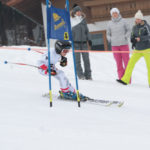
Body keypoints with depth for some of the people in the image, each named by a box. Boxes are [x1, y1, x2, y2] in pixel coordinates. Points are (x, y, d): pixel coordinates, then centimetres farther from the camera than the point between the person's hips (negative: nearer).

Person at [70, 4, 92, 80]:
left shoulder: (83, 19, 14)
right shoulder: (71, 20, 3)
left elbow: (86, 30, 18)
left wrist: (89, 39, 12)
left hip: (83, 41, 3)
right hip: (75, 41, -3)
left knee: (86, 58, 0)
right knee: (77, 59, -3)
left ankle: (88, 74, 3)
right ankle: (80, 75, -1)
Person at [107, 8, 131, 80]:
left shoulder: (123, 21, 2)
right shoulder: (110, 23, 7)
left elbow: (129, 30, 8)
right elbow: (108, 34, 16)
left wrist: (125, 37, -8)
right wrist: (109, 39, -3)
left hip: (124, 44, -2)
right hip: (114, 45, 2)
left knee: (126, 61, -2)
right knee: (118, 62, 1)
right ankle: (121, 78, 5)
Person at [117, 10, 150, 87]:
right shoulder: (134, 27, 7)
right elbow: (132, 36, 14)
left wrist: (140, 38, -29)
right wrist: (133, 40, -9)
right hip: (137, 50, 5)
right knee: (130, 63, -2)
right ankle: (125, 80, 2)